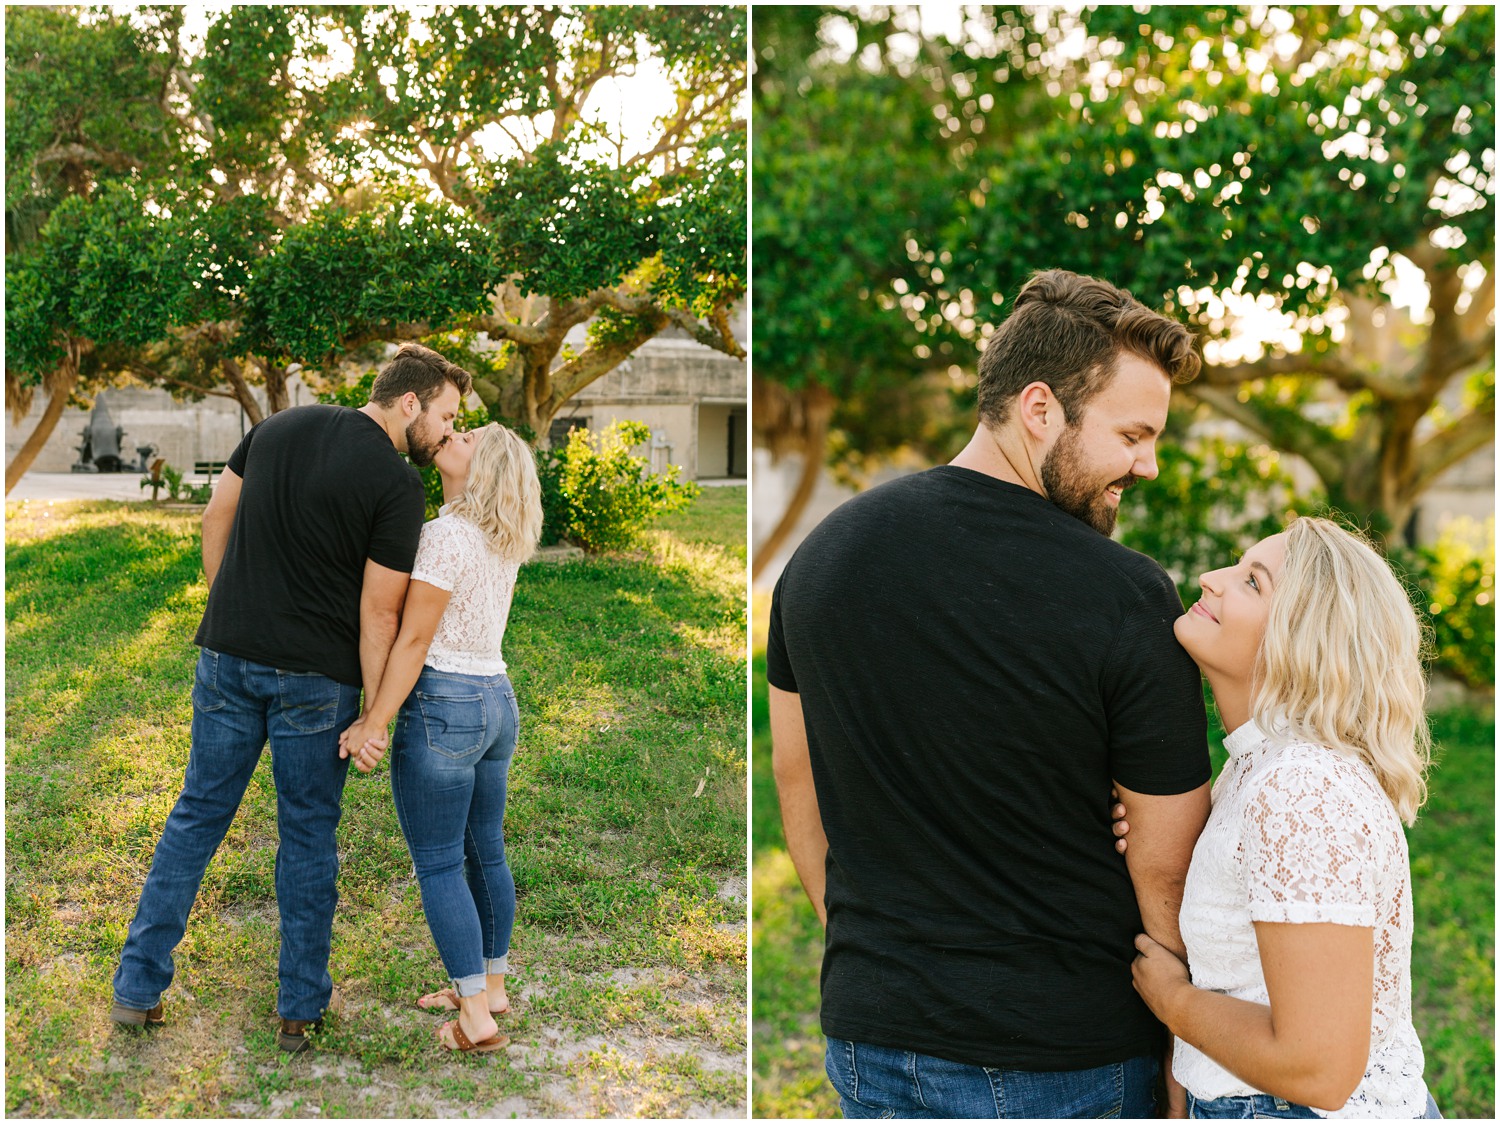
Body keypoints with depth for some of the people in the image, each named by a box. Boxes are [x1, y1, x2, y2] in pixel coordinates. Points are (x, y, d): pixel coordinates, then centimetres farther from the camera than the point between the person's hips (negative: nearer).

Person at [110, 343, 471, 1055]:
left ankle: (137, 988, 21)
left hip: (227, 653, 5)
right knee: (309, 833, 9)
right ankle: (302, 1007, 19)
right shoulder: (398, 484, -12)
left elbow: (217, 514, 13)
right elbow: (379, 611, -13)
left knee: (199, 814, 15)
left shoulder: (281, 426, 7)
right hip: (316, 675, -5)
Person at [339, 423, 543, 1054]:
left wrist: (374, 722, -14)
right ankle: (491, 986, 27)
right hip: (497, 700, 9)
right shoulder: (502, 545, 10)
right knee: (486, 853, 16)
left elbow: (414, 639, -17)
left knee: (438, 865, -2)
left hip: (442, 704, -9)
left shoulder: (446, 535, -15)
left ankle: (476, 1017, -1)